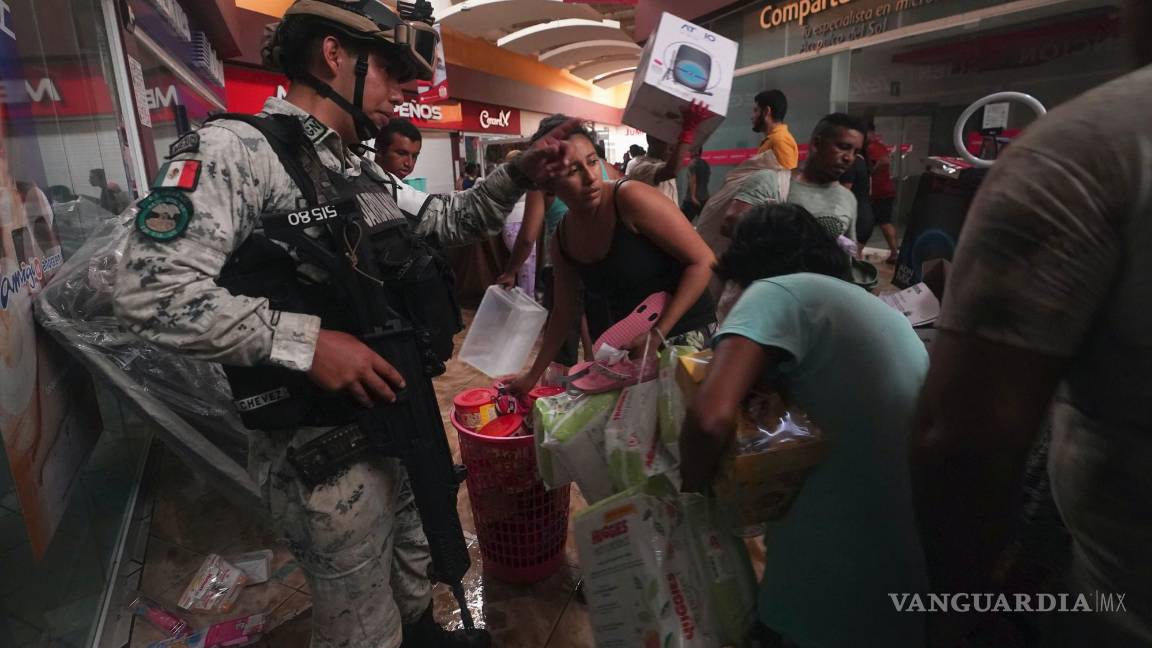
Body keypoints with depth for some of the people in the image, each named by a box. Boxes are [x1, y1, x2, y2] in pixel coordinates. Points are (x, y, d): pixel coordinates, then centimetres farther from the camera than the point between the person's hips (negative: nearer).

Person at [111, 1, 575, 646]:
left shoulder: (362, 170, 10)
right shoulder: (236, 148, -16)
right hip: (322, 445, -8)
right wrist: (305, 341, -28)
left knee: (415, 563, 30)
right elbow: (152, 291, -24)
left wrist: (516, 176, 4)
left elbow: (444, 219, 19)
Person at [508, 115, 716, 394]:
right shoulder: (562, 240, 0)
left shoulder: (631, 198, -19)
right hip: (623, 352, 5)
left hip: (683, 337, -5)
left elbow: (702, 261, -18)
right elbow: (564, 312, 11)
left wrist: (657, 335, -22)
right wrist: (533, 375, 15)